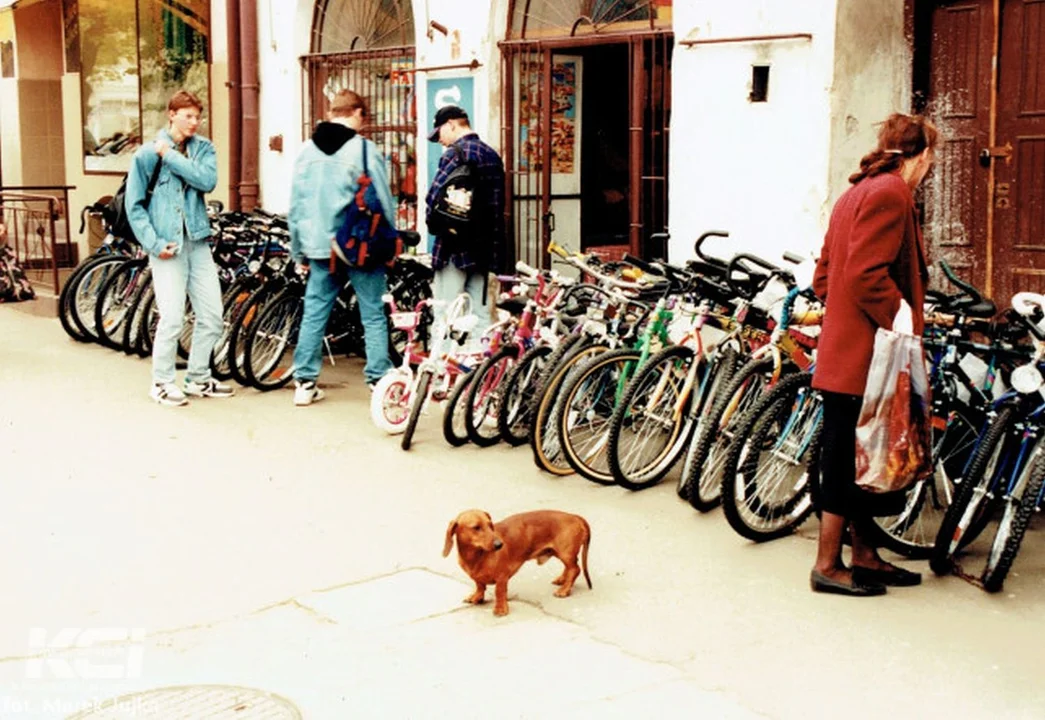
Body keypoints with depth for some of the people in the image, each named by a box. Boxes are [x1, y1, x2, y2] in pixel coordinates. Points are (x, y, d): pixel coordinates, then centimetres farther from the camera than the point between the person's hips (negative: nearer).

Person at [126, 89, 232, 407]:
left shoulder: (203, 148, 8)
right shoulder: (147, 153, -1)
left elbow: (208, 180, -12)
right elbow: (134, 205, -2)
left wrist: (170, 157, -13)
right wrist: (154, 243, -10)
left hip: (198, 243, 4)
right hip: (167, 246, -4)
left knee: (212, 316, 7)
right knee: (172, 318, -9)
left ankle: (198, 379, 23)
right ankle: (162, 383, 8)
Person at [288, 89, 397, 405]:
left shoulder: (307, 151, 8)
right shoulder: (364, 149, -7)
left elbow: (296, 205, 11)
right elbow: (384, 201, -7)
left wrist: (299, 251, 19)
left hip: (319, 248, 4)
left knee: (314, 313, 9)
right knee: (373, 315, 3)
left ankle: (305, 382, 11)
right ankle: (380, 381, 2)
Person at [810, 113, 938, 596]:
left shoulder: (856, 193, 18)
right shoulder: (890, 193, -13)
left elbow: (824, 277, 18)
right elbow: (867, 274, -24)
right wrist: (902, 317, -18)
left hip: (847, 351, 10)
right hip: (864, 355, -10)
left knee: (858, 460, 16)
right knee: (849, 460, -3)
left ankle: (863, 554, 26)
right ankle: (827, 566, 5)